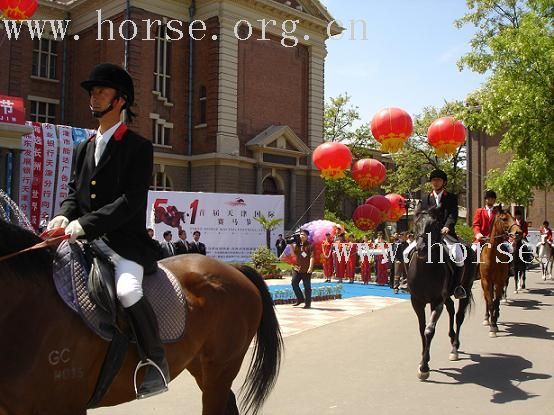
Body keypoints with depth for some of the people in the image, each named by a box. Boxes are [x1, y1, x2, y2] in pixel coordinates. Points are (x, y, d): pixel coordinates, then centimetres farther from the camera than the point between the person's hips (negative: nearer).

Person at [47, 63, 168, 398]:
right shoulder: (84, 148, 20)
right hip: (87, 240, 7)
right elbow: (74, 192, 18)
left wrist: (84, 224, -21)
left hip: (125, 240, -7)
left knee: (127, 290, -32)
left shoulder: (138, 147, -2)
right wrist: (63, 216, -6)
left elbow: (132, 200, -12)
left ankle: (156, 362, -10)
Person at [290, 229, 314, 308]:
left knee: (307, 286, 1)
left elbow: (312, 257, -12)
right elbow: (294, 254, 13)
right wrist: (291, 246, 3)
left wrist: (310, 267, -21)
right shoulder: (296, 245, 12)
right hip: (297, 268, 6)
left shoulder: (309, 246, -5)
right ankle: (300, 299, 19)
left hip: (306, 270, -6)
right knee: (294, 283, 2)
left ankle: (308, 303, 10)